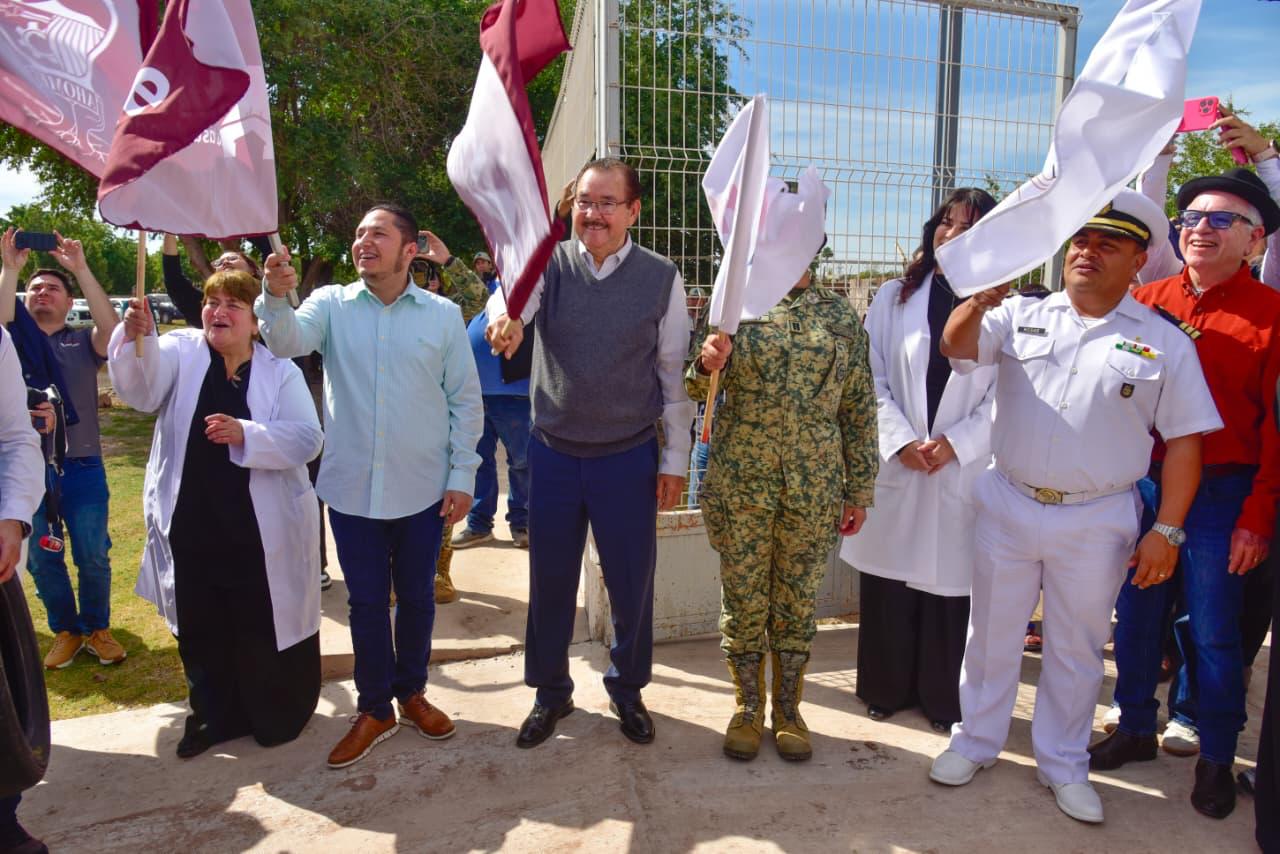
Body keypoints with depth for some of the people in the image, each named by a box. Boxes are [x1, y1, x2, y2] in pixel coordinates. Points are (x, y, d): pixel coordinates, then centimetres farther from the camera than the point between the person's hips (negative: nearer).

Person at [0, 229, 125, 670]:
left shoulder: (84, 341, 5)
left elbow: (112, 328, -16)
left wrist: (81, 269, -20)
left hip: (82, 466, -1)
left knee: (93, 556, 4)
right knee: (42, 559, 9)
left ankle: (97, 628, 22)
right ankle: (65, 630, 26)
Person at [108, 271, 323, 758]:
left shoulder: (280, 371, -1)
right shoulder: (180, 352, 1)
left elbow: (307, 439, -13)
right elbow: (140, 390, -19)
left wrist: (246, 434, -27)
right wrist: (136, 338, -38)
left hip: (262, 530, -2)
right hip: (191, 526, 2)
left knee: (264, 627, 10)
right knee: (201, 627, 15)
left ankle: (277, 716, 32)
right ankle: (214, 714, 37)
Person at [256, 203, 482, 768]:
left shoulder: (443, 314, -1)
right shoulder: (332, 304, 1)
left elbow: (466, 399, 0)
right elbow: (287, 342, -17)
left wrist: (462, 475, -3)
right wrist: (276, 297, -36)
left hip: (422, 489, 0)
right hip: (351, 487, 0)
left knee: (416, 597, 14)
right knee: (366, 601, 11)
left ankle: (412, 693, 36)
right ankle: (374, 710, 28)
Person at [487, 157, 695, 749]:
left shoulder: (661, 278, -4)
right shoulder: (549, 265, -2)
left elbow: (674, 374, -1)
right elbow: (511, 298, -24)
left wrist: (675, 460, -1)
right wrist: (504, 317, -49)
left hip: (629, 456, -1)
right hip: (553, 452, 1)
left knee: (631, 582, 11)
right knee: (549, 581, 13)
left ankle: (627, 688, 36)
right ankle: (550, 692, 35)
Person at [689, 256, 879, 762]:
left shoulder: (841, 316, 4)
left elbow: (858, 408, 6)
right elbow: (697, 389, 4)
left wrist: (858, 490, 4)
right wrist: (706, 365, -20)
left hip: (813, 487, 1)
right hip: (741, 481, 0)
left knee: (798, 600, 12)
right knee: (743, 598, 9)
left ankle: (788, 710, 31)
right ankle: (748, 710, 28)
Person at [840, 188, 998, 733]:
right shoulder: (894, 298, 5)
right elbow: (871, 380, 0)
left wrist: (955, 442, -13)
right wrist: (900, 440, -10)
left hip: (963, 471, -1)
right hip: (894, 464, 1)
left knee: (951, 586, 7)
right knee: (888, 586, 9)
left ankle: (944, 700, 25)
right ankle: (886, 689, 28)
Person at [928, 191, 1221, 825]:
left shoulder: (1164, 343, -1)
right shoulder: (1022, 316, 3)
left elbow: (1183, 439, -1)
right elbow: (957, 349, -7)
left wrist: (1167, 530, -7)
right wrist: (980, 301, -27)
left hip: (1097, 522, -1)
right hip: (1007, 505, 1)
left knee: (1076, 648, 14)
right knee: (991, 633, 13)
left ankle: (1063, 765, 33)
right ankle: (976, 740, 33)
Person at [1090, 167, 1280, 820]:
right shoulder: (1146, 301, 4)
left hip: (1220, 495, -3)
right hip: (1141, 482, 3)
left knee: (1213, 630, 8)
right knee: (1135, 614, 13)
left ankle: (1216, 758, 27)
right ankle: (1136, 728, 32)